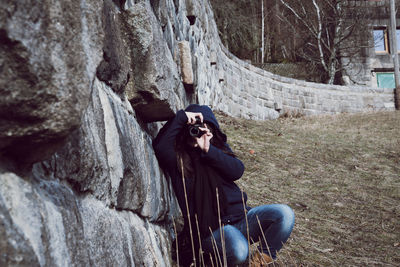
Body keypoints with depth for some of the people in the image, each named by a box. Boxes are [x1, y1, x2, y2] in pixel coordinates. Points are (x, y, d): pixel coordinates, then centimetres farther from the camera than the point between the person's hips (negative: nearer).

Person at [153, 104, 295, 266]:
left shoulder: (220, 148, 14)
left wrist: (208, 150, -14)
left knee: (285, 214, -17)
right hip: (212, 228, -5)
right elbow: (160, 146, -22)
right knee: (238, 251, -35)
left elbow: (237, 171, -5)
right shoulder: (178, 158, 1)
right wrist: (181, 117, -18)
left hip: (240, 216, 5)